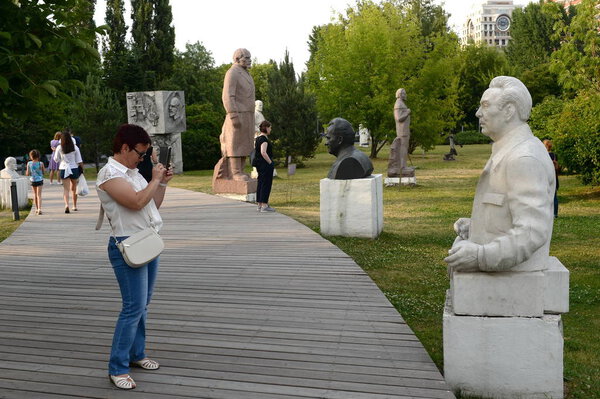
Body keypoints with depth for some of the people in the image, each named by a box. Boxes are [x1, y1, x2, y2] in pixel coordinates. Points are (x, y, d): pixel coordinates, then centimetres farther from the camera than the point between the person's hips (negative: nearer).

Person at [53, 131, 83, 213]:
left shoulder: (59, 148, -6)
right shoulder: (75, 147, -5)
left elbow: (56, 159, 5)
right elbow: (79, 160, -3)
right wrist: (81, 169, 6)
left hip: (64, 169, -1)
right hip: (74, 169, 1)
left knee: (66, 188, -3)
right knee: (74, 188, 16)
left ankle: (66, 205, -24)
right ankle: (75, 206, 26)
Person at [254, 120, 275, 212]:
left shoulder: (258, 138, 14)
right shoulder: (264, 139, -16)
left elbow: (255, 151, 21)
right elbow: (263, 152, -25)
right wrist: (270, 162, -16)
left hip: (259, 163, 10)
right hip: (265, 164, -10)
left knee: (260, 184, 12)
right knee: (266, 184, -5)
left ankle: (259, 205, 17)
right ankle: (264, 205, -4)